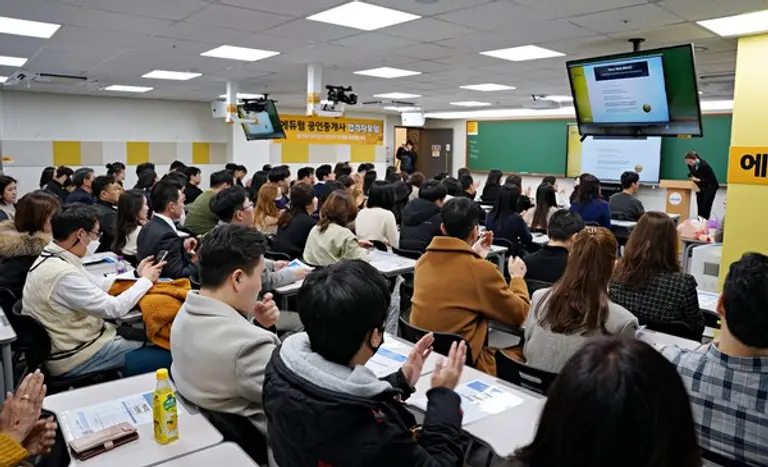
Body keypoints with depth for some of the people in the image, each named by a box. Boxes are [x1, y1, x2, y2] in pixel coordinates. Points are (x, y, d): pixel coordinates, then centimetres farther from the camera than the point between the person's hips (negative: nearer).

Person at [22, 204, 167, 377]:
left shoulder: (55, 258, 1)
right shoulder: (62, 273, -30)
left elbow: (97, 285, 12)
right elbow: (113, 308, -24)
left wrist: (136, 274, 8)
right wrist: (145, 280, -11)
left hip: (70, 339, 9)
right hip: (72, 358, -9)